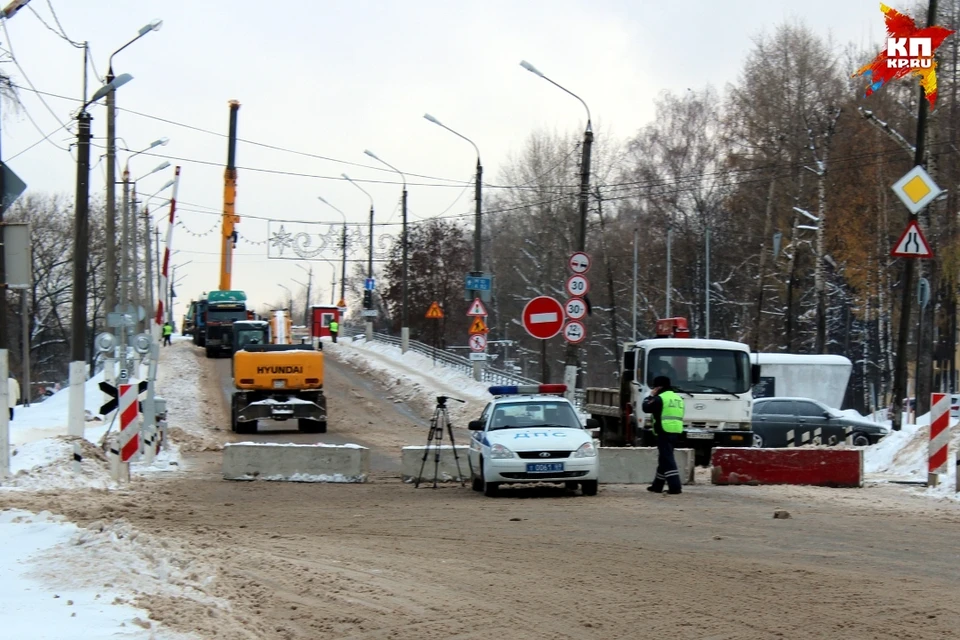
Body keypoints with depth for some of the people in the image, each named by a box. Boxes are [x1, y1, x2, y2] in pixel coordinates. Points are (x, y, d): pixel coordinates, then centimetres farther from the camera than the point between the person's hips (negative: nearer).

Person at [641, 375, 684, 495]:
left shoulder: (659, 398, -8)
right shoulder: (678, 398, 19)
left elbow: (646, 408, -4)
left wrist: (650, 396, 10)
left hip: (664, 432, -9)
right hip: (676, 431, 9)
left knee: (667, 459, -10)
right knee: (663, 459, 17)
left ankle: (675, 486, -19)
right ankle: (657, 485, 25)